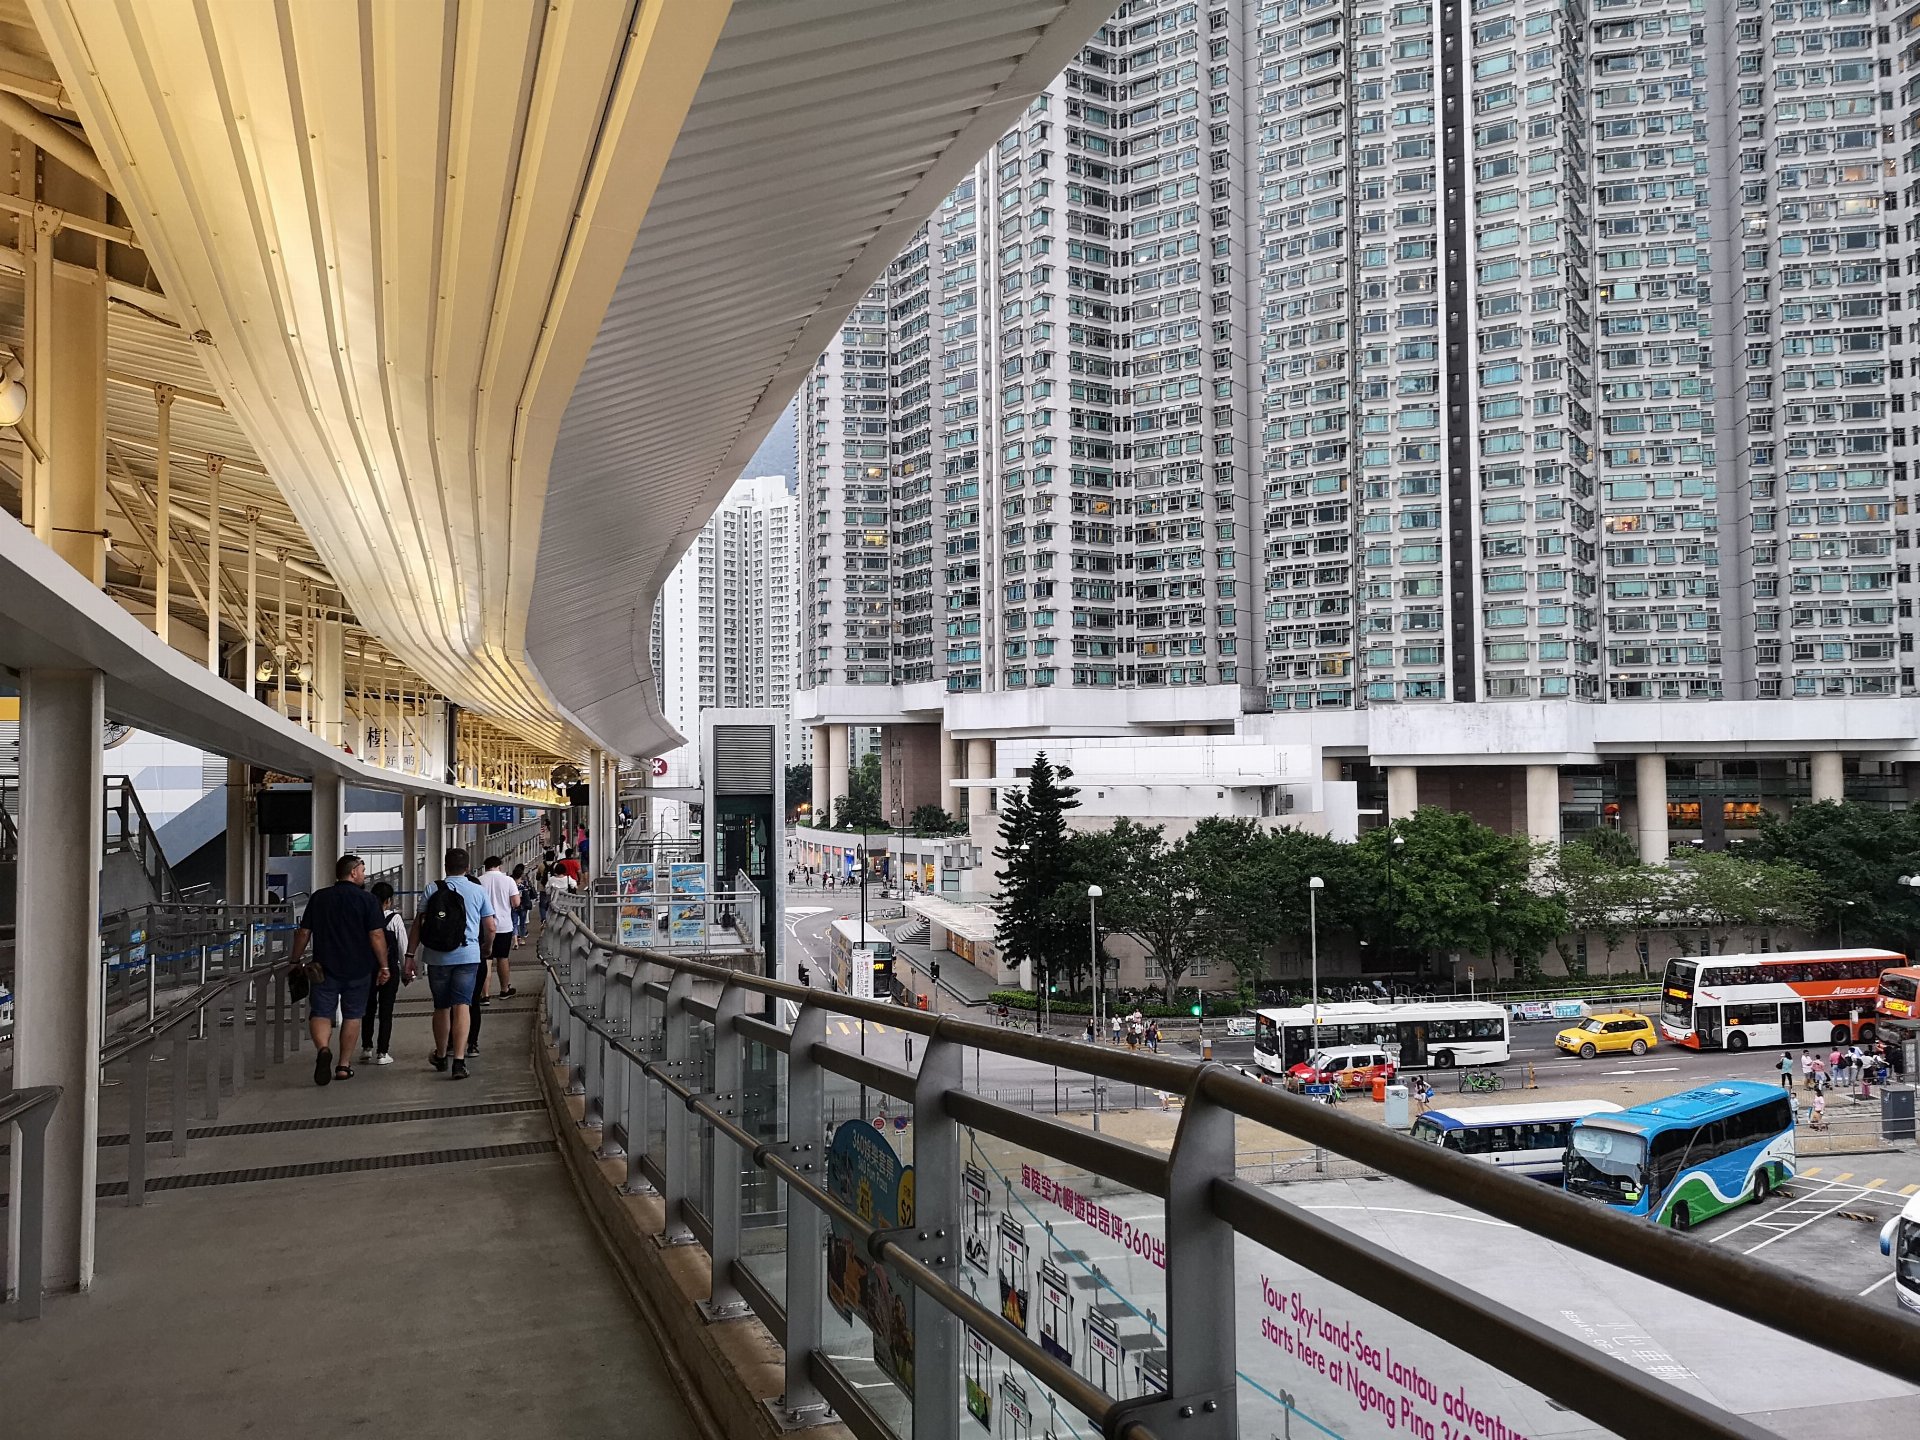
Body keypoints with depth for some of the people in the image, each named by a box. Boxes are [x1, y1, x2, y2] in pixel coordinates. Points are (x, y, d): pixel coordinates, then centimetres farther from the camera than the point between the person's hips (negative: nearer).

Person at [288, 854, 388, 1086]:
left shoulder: (318, 898, 4)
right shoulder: (367, 900, -5)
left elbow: (303, 933, 7)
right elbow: (377, 935, -10)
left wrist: (296, 962, 18)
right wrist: (383, 966, -3)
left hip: (324, 968, 1)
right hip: (358, 969, -1)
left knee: (320, 1012, 2)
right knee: (352, 1016, 11)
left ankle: (323, 1049, -27)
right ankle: (343, 1066, 14)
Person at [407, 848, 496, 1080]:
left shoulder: (432, 890, 3)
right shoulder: (478, 891, 2)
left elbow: (417, 925, -1)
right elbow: (490, 928, 5)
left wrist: (410, 955, 2)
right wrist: (487, 948, 23)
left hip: (436, 957, 1)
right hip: (468, 956, -1)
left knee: (441, 1007, 15)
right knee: (462, 1006, -5)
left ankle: (441, 1056, 32)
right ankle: (458, 1059, -17)